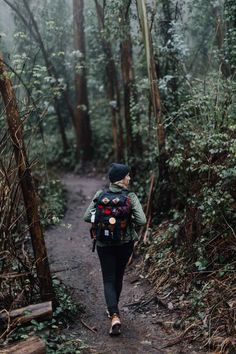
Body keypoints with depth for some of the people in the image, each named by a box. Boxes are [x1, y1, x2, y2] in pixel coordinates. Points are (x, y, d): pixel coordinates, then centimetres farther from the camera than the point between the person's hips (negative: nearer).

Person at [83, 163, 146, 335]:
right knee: (118, 276, 22)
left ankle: (115, 316, -13)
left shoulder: (100, 194, -8)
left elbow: (87, 217, -8)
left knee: (109, 280, 5)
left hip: (104, 244, 0)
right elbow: (142, 220, -18)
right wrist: (128, 220, 1)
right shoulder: (130, 196, -12)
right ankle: (113, 308, 37)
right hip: (125, 243, 0)